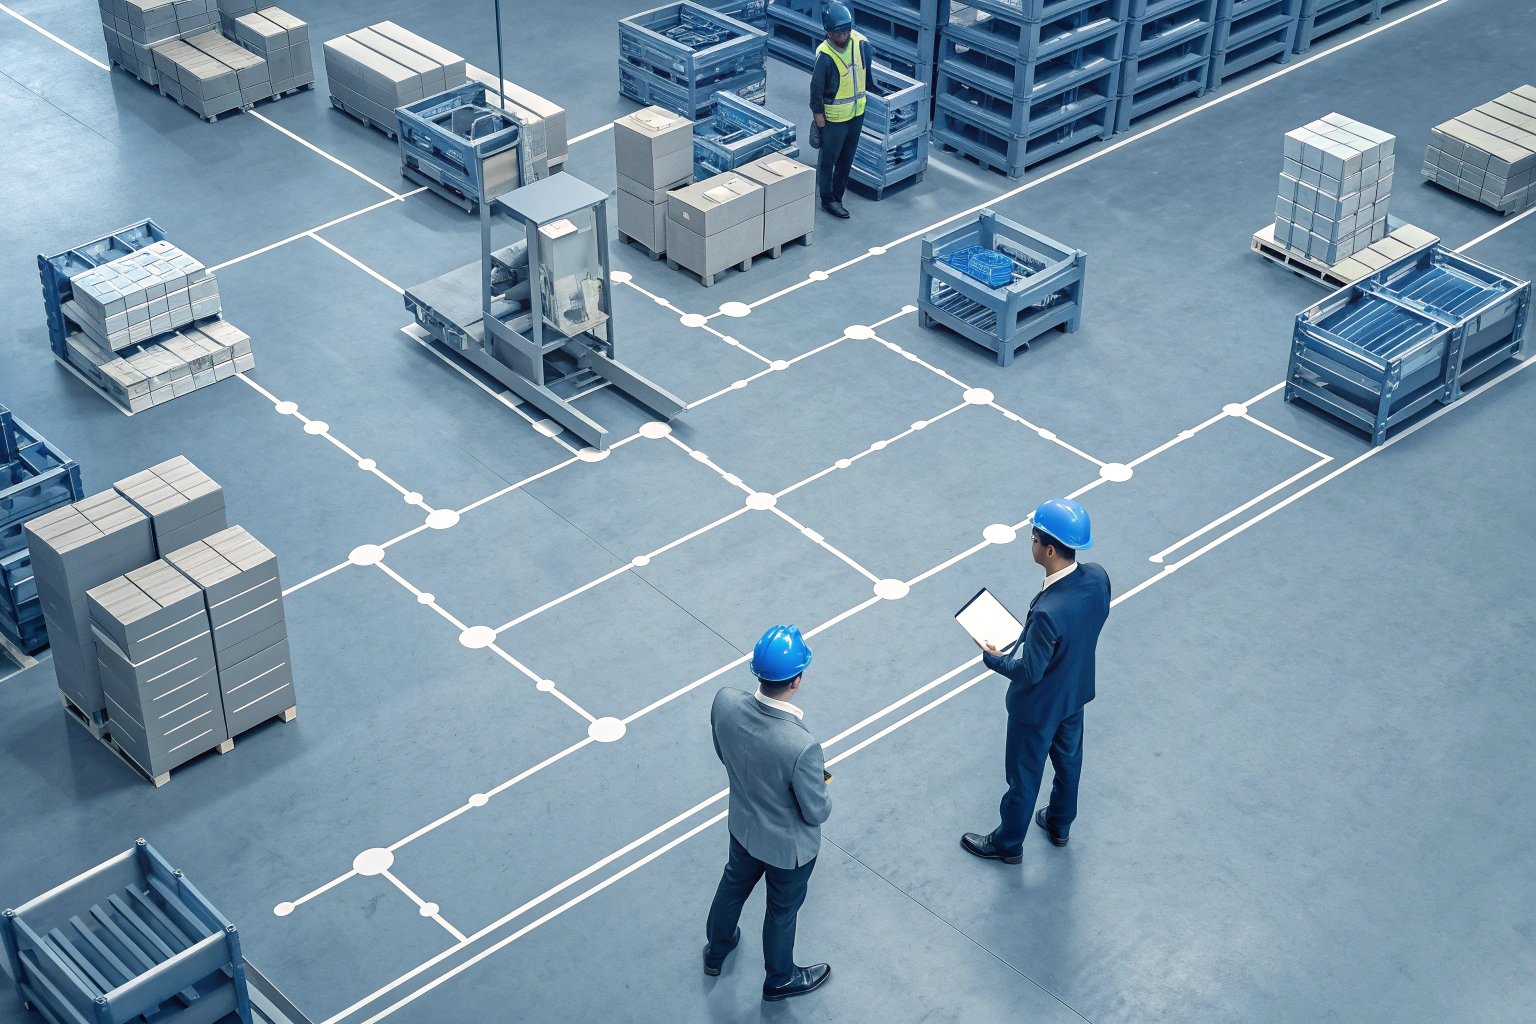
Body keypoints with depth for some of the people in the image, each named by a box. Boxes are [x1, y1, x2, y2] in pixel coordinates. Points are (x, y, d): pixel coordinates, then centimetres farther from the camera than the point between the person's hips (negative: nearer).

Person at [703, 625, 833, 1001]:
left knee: (734, 884, 34)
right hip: (789, 847, -4)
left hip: (743, 826, 5)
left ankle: (716, 950, 62)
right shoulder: (802, 748, -44)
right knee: (782, 911, 25)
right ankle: (780, 979, 54)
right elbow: (817, 813, -25)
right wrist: (821, 786, -4)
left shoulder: (725, 702, -28)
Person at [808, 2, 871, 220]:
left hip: (857, 112, 6)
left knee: (846, 158, 18)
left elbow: (871, 60, 10)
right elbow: (816, 87, -17)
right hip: (834, 116, -6)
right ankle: (827, 200, 25)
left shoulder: (859, 42, -11)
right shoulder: (824, 56, -26)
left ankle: (837, 195, 33)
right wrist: (818, 115, -12)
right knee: (828, 159, 10)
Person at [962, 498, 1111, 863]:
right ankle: (1059, 824, 55)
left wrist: (994, 658, -11)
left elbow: (1030, 672, -29)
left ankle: (1008, 843, 41)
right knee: (1068, 759, 30)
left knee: (1024, 776, 18)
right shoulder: (1098, 577, -20)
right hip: (1076, 692, 7)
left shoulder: (1048, 612, -42)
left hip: (1039, 707, -7)